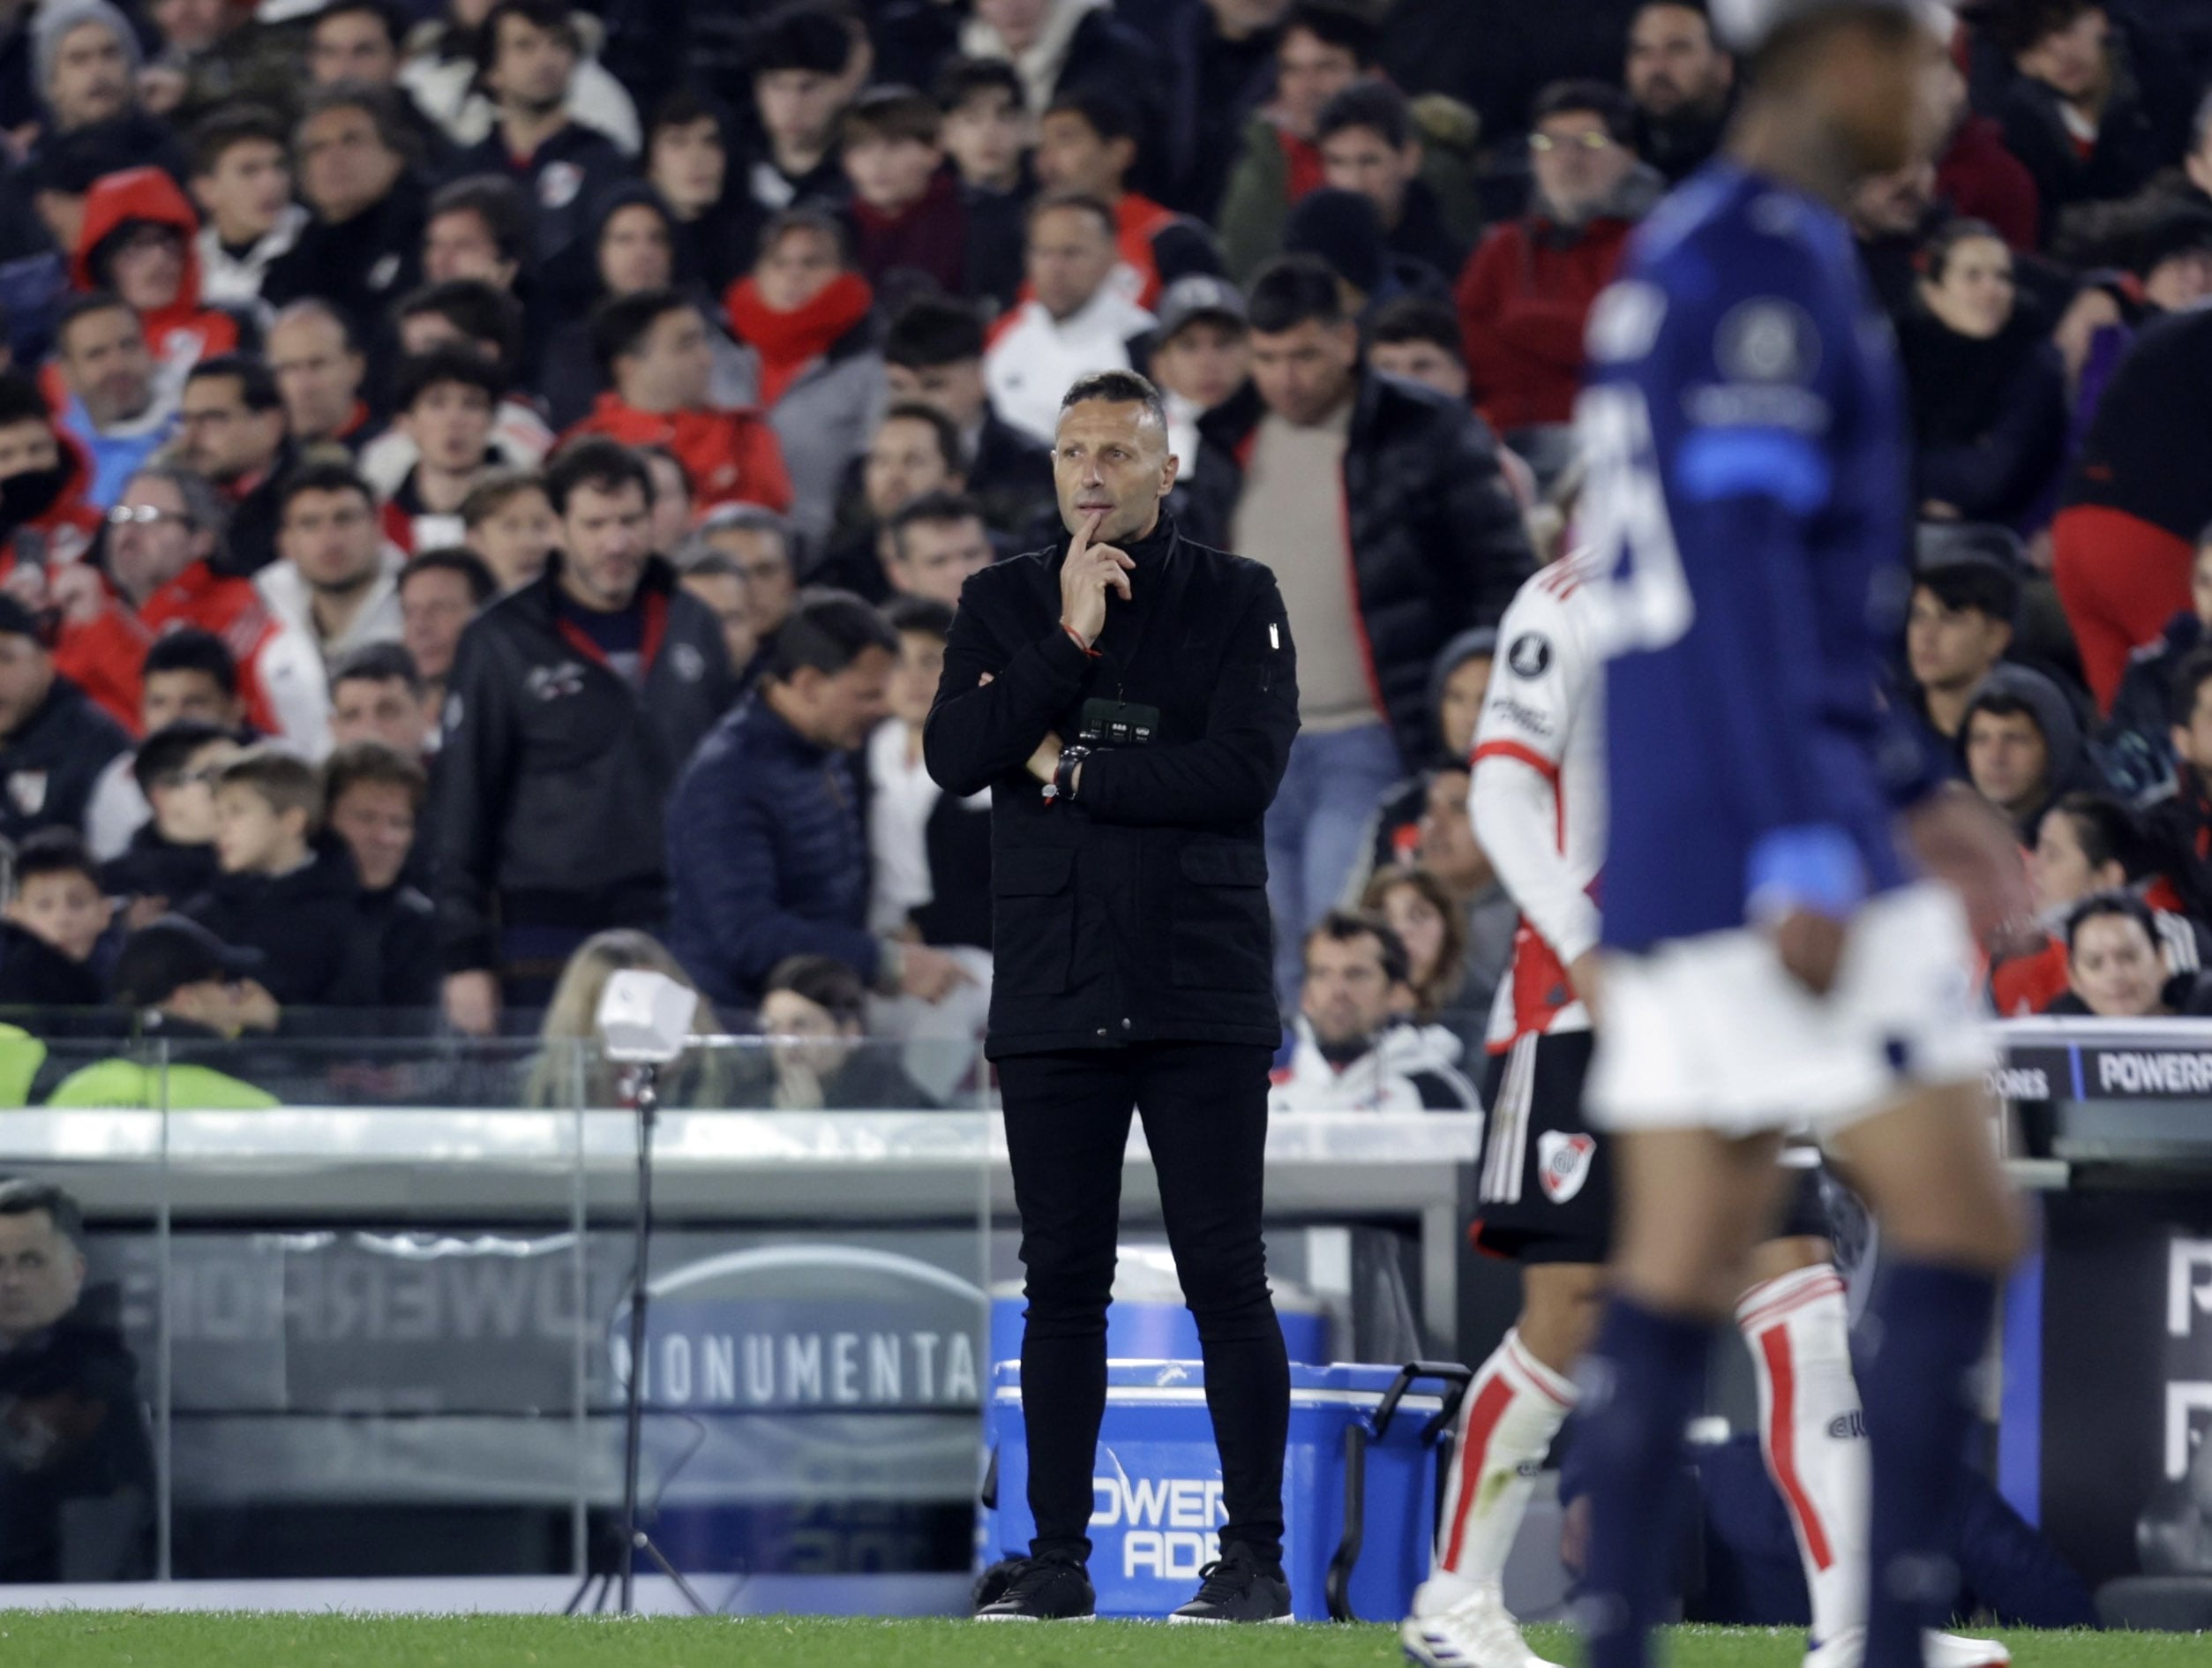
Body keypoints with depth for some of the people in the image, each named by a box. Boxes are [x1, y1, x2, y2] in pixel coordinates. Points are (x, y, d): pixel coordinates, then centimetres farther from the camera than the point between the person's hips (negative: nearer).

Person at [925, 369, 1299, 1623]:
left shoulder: (1237, 601, 2)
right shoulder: (1004, 604, 11)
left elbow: (1247, 769, -11)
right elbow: (955, 756, -3)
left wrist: (1071, 772, -7)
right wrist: (1070, 641, -12)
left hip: (1201, 992, -3)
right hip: (1052, 992, 3)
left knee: (1226, 1276, -4)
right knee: (1063, 1282, 5)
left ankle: (1258, 1556, -1)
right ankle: (1058, 1558, 9)